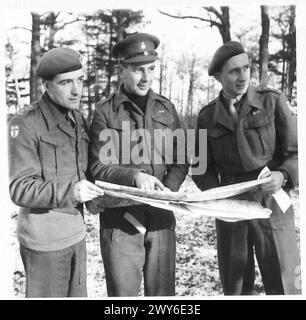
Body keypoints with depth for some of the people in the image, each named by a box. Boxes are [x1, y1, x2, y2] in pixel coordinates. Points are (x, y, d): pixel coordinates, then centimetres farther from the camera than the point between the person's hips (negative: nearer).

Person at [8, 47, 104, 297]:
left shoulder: (78, 119, 9)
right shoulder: (26, 125, -13)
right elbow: (20, 190, -16)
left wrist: (94, 190, 1)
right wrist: (69, 191, -28)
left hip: (76, 230, 7)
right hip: (45, 237, -6)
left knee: (78, 294, 16)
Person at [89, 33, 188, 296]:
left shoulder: (166, 108, 9)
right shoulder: (105, 112, -3)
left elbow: (180, 161, 10)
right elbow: (98, 167, -6)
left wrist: (167, 190, -8)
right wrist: (134, 176, -22)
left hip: (161, 216, 4)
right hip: (120, 217, -3)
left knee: (163, 290, 14)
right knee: (122, 292, 6)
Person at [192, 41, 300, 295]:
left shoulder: (272, 101, -2)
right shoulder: (208, 116, 5)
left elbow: (296, 152, -1)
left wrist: (283, 176, -20)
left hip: (272, 206, -2)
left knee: (283, 287, 2)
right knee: (234, 287, 14)